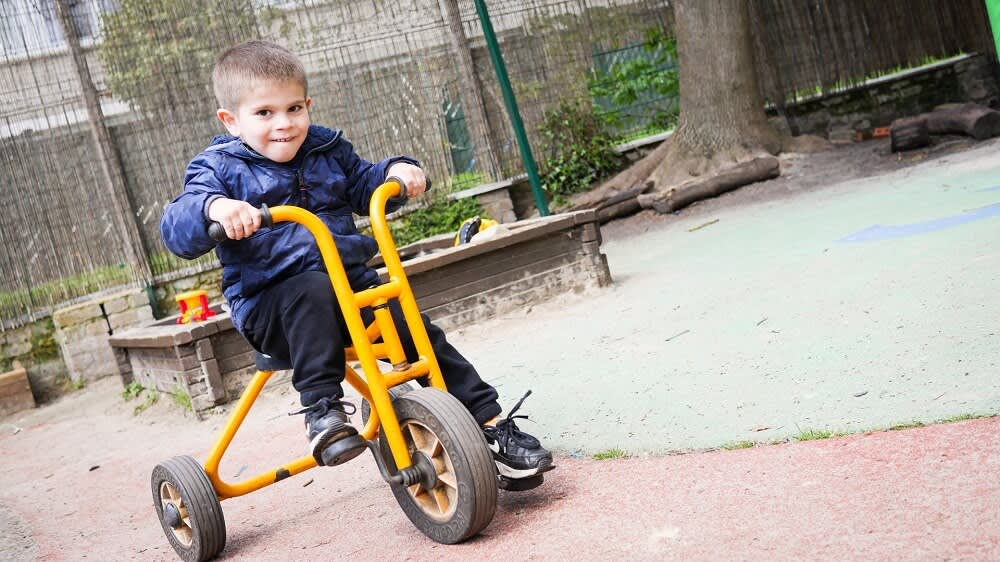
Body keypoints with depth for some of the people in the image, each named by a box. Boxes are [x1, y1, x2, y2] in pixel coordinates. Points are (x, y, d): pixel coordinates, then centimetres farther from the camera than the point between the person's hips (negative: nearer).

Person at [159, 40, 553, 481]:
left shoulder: (328, 151, 13)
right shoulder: (221, 168, -1)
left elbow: (365, 188, 27)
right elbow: (175, 230, -15)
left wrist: (395, 171, 3)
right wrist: (214, 207, -39)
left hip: (354, 281, 4)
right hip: (271, 303, -4)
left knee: (419, 330, -11)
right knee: (313, 292, -37)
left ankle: (491, 422, -3)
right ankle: (321, 410, -35)